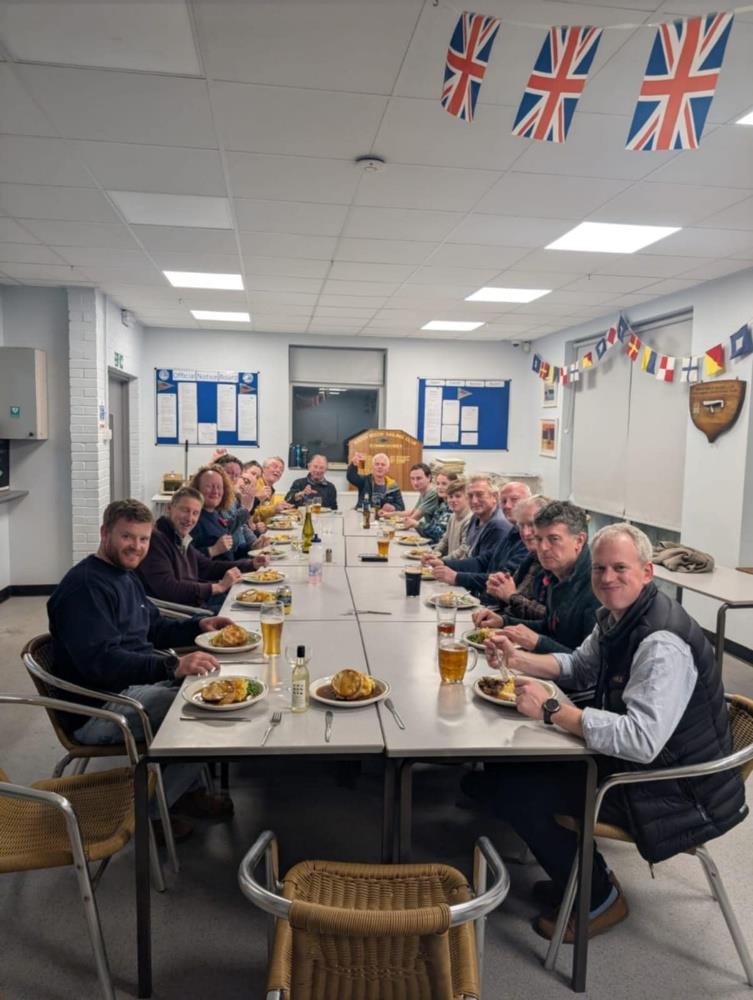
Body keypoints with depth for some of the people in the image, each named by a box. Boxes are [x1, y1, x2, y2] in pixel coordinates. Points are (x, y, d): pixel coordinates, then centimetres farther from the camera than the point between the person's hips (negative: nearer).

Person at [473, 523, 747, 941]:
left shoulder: (662, 644, -29)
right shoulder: (616, 617, 1)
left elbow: (641, 740, -37)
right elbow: (581, 667, 17)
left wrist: (551, 709, -31)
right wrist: (519, 659, 1)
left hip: (676, 792, -9)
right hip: (634, 762, 9)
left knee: (517, 792, -14)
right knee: (507, 767, 8)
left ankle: (600, 899, 9)